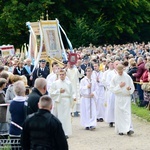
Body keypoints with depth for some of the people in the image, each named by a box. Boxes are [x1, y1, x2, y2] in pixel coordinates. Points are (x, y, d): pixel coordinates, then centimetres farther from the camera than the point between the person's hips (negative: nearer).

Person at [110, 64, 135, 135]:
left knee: (127, 113, -10)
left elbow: (132, 87, 4)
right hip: (118, 98, 1)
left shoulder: (127, 77, 1)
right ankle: (120, 130, 12)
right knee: (119, 113, 3)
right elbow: (112, 89, -2)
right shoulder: (114, 78, 0)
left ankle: (129, 129, -17)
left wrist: (129, 89, -18)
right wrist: (119, 86, -16)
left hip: (126, 97, -1)